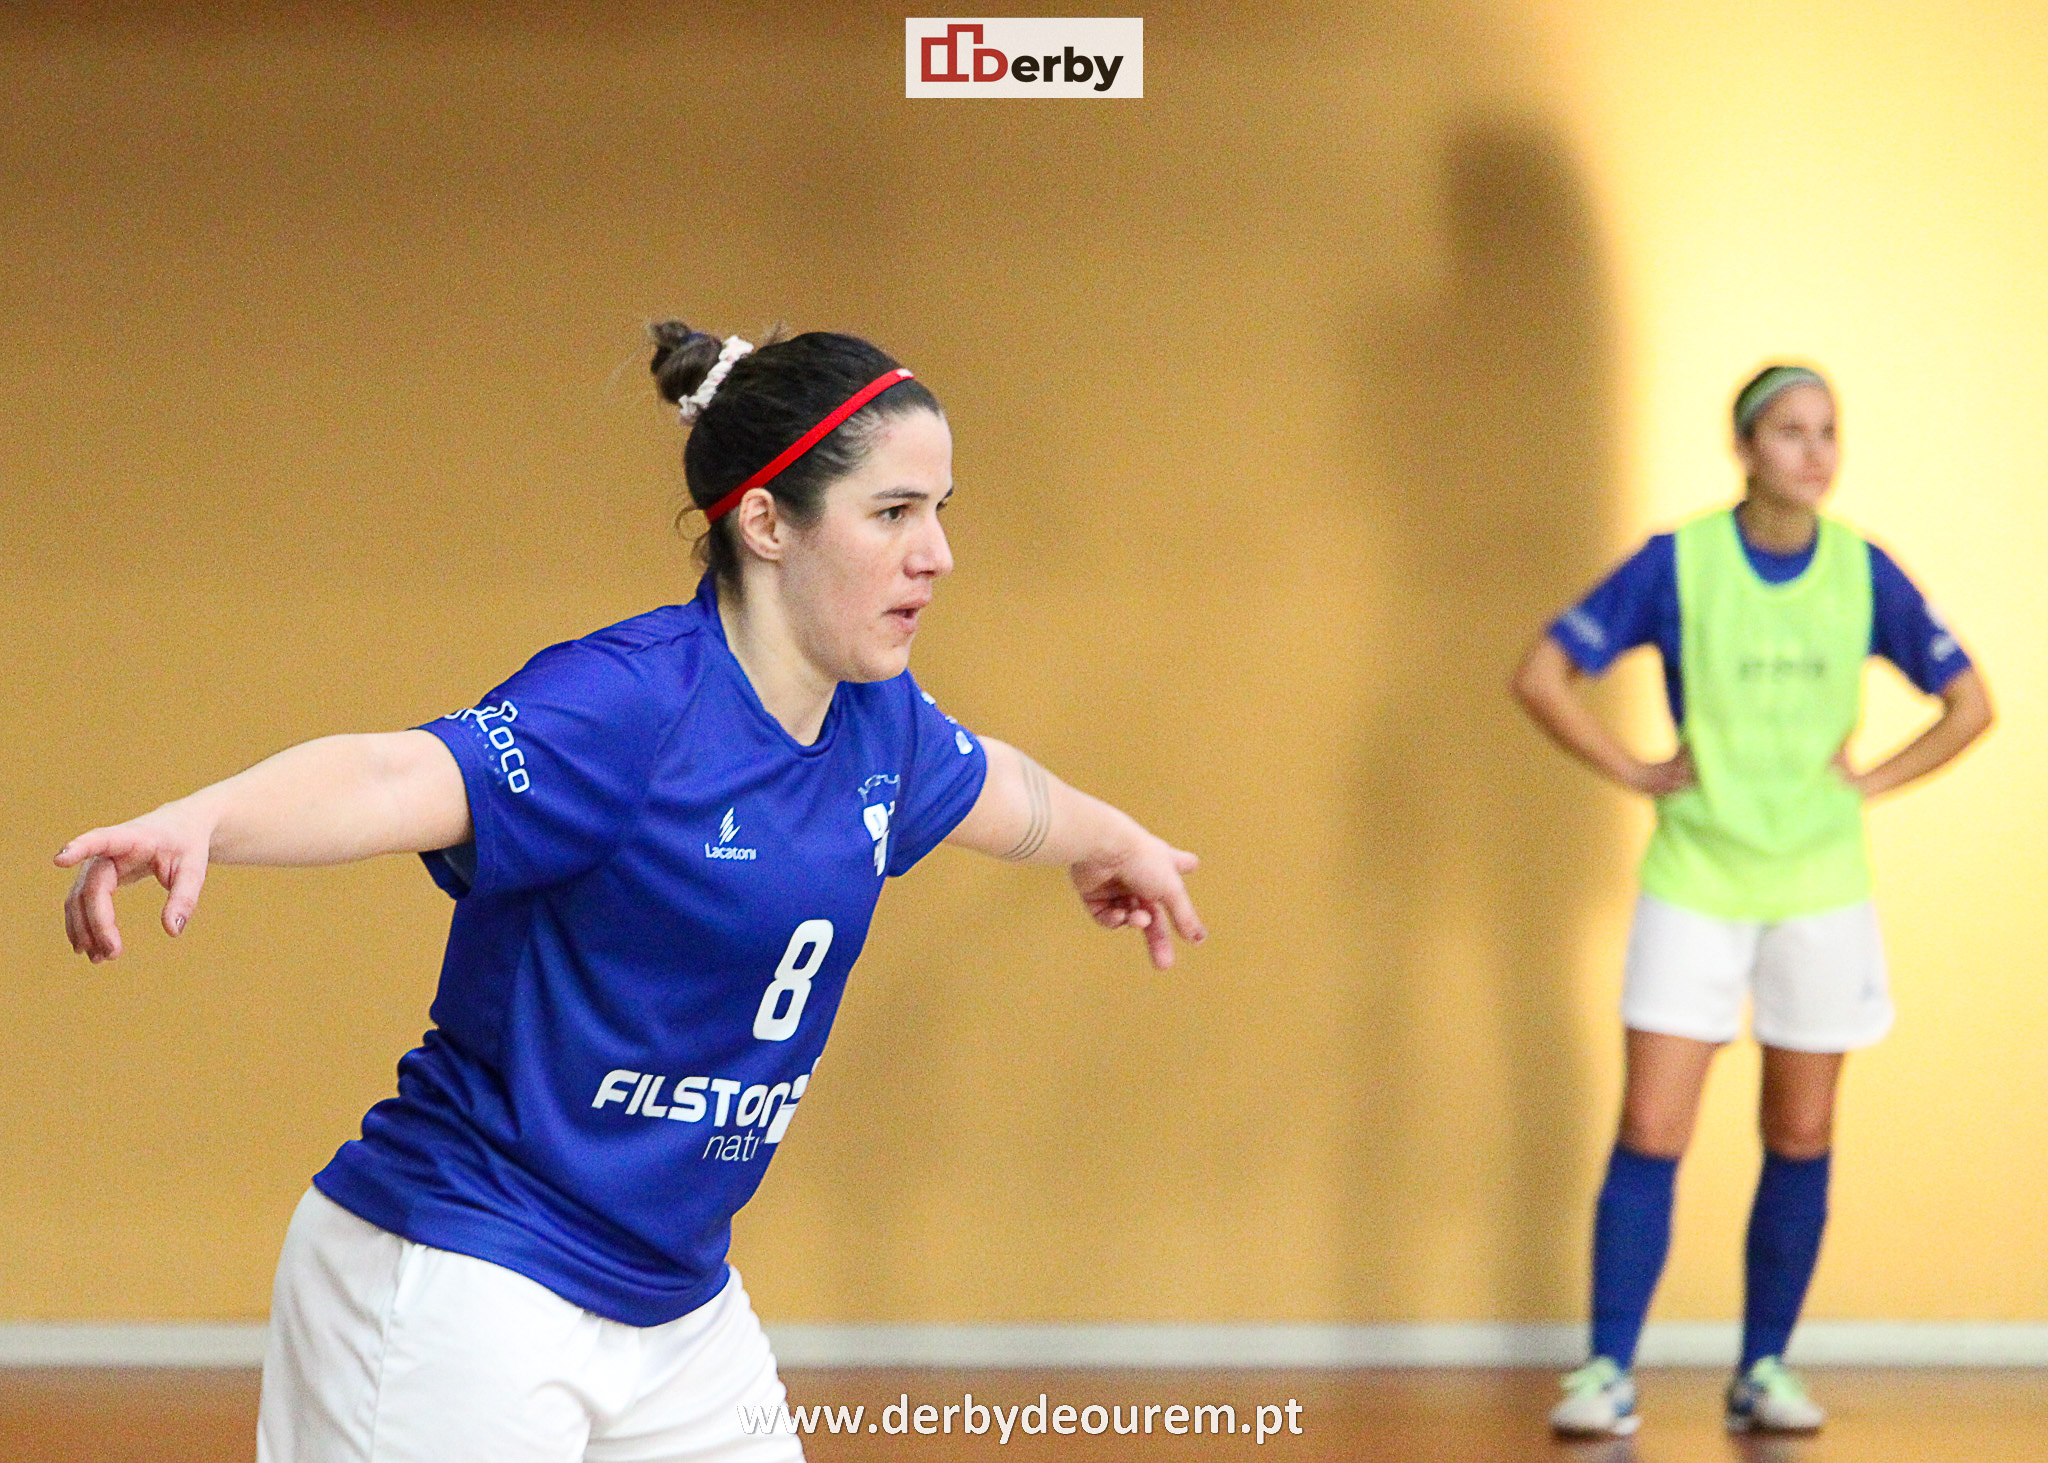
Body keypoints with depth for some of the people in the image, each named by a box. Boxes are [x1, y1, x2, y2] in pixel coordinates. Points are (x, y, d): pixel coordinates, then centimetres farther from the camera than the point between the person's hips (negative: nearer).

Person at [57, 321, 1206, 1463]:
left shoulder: (882, 718, 6)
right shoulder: (629, 701, -20)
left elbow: (983, 784, 30)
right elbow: (400, 778, -37)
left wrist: (1112, 842, 50)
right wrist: (196, 821, -57)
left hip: (679, 1306, 8)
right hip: (462, 1278, -8)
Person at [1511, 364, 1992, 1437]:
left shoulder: (1864, 573, 1)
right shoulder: (1677, 563, -6)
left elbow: (1969, 705, 10)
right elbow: (1542, 677, -4)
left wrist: (1872, 782, 0)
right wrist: (1638, 774, -7)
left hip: (1819, 892, 2)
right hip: (1694, 884, -2)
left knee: (1799, 1140, 6)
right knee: (1651, 1134, -7)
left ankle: (1764, 1370, 15)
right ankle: (1608, 1373, -3)